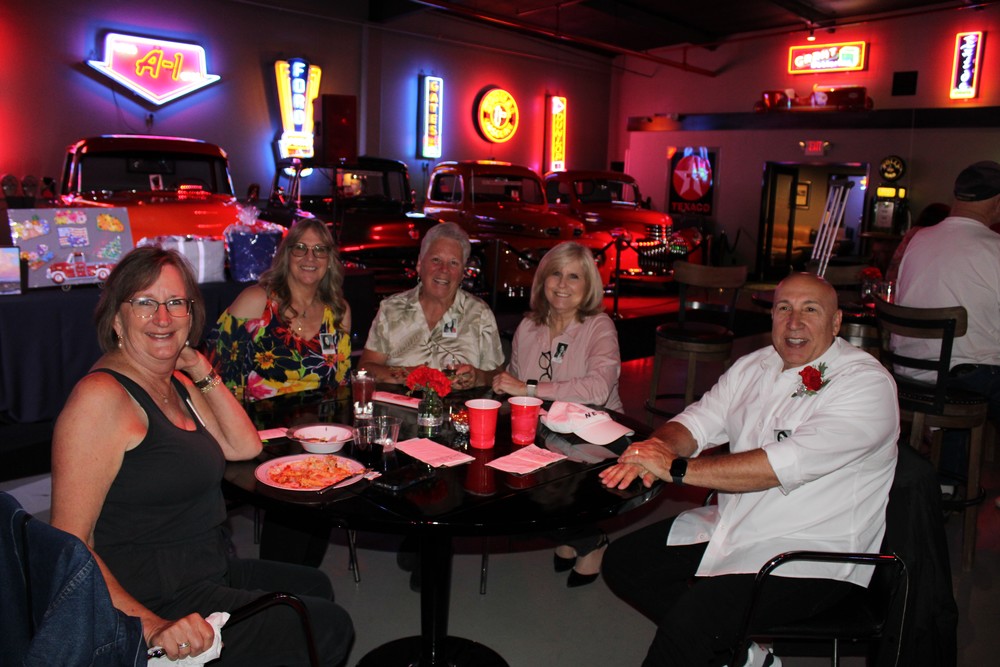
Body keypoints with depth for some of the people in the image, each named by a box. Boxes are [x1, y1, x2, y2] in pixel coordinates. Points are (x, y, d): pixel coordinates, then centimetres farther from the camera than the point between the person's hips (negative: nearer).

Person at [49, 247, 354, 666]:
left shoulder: (176, 383, 5)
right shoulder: (101, 396, -23)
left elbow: (245, 446, 5)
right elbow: (69, 545, -25)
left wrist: (200, 369, -2)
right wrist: (151, 625, -34)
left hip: (209, 572, 9)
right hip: (156, 598, -9)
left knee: (316, 587, 26)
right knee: (329, 628, -2)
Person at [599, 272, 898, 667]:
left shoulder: (867, 384, -14)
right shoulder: (754, 367, 8)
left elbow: (785, 464, -26)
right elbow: (696, 422, 5)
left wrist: (677, 469, -25)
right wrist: (658, 449, -19)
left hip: (809, 556, -8)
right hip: (732, 529, 8)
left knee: (695, 612, -29)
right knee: (622, 561, 0)